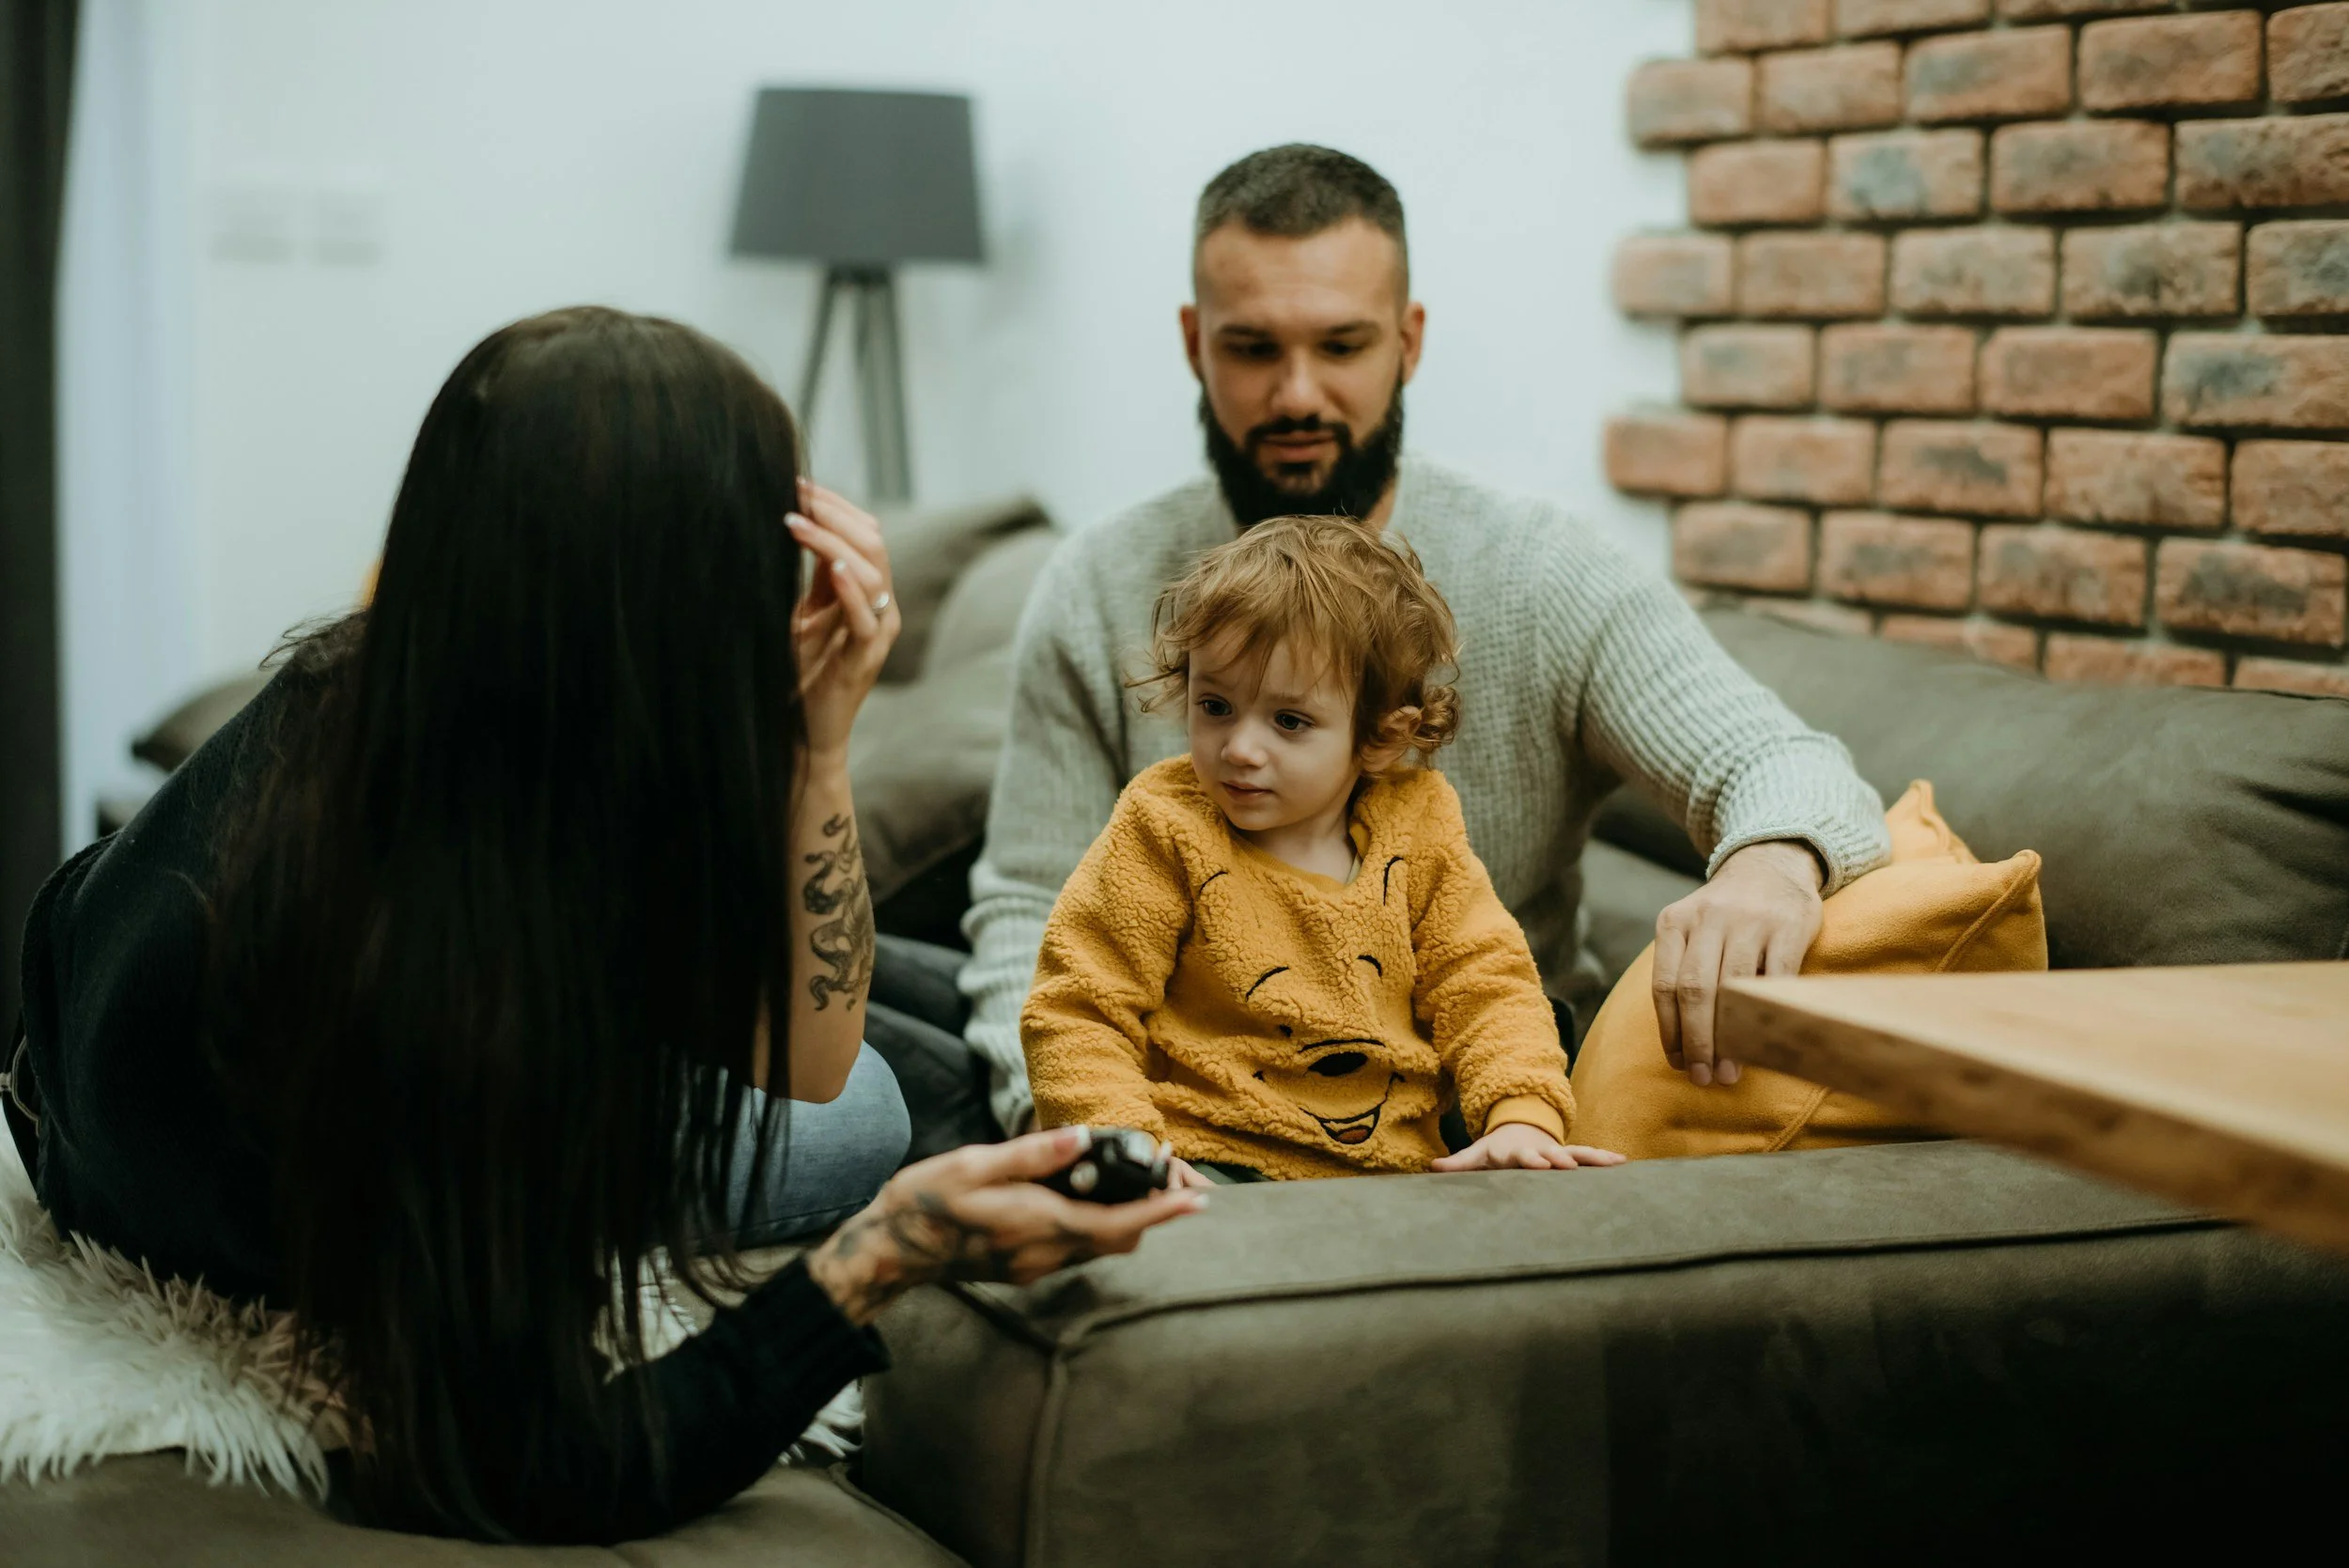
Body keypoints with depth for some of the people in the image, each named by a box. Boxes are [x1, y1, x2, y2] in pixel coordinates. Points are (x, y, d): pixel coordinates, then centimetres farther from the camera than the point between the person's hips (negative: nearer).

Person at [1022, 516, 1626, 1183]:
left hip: (1395, 1173, 3)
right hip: (1216, 1161, -3)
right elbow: (1079, 1014, -6)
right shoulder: (1165, 832, -5)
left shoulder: (1416, 826, 4)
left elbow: (1485, 988, 7)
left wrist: (1523, 1117, -11)